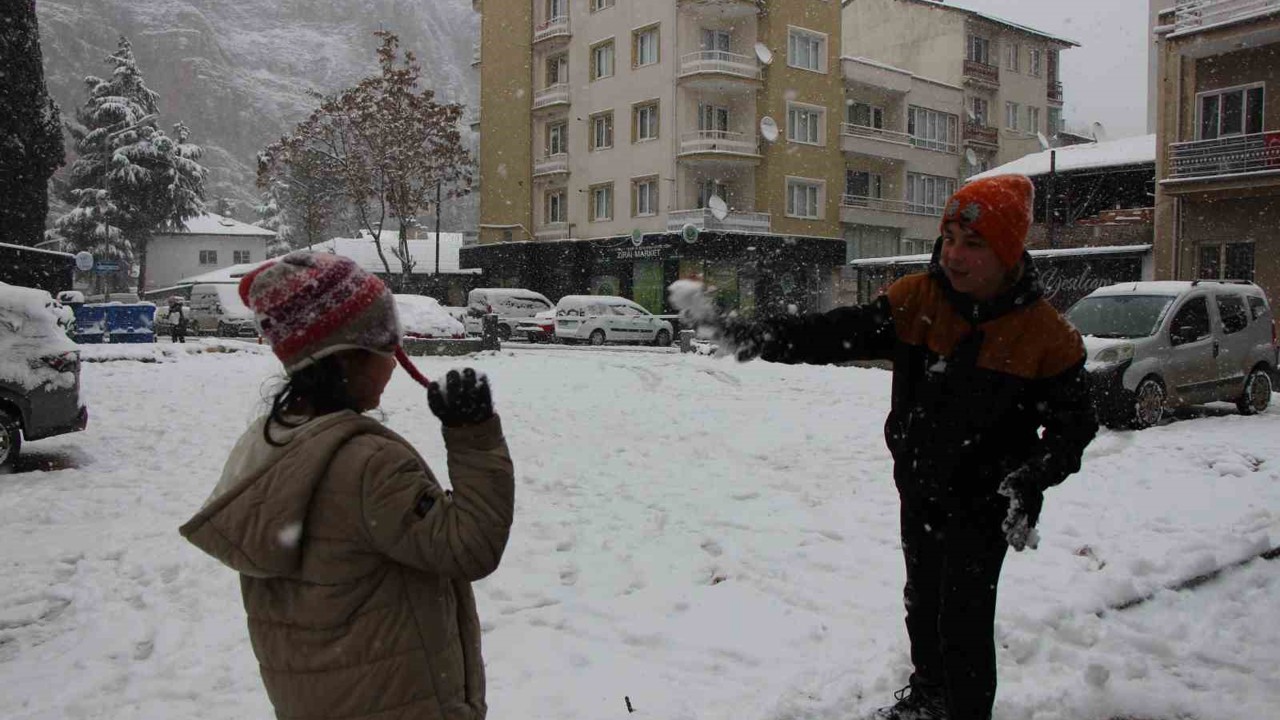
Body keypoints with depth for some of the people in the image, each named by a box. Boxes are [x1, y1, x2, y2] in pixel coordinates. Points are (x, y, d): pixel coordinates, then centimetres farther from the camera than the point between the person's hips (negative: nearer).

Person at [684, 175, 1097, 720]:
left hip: (983, 503, -5)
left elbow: (1072, 425, -10)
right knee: (922, 599, 23)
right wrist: (758, 337, -29)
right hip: (918, 489, 5)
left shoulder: (1044, 333, -16)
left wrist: (1031, 481, -26)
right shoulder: (914, 299, -9)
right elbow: (837, 334, -15)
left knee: (965, 618, -3)